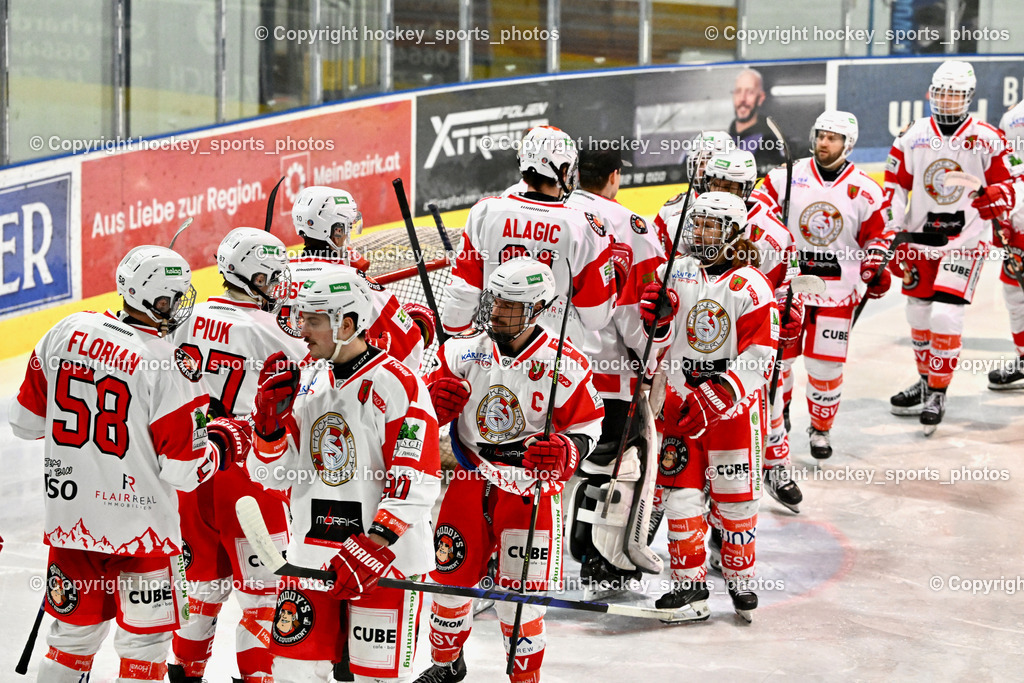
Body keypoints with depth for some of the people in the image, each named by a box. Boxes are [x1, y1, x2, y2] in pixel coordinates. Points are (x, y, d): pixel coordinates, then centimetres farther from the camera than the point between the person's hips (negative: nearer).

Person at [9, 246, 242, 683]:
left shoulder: (68, 332, -2)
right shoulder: (169, 367, -18)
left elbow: (26, 421, 7)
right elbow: (185, 471, -14)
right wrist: (223, 442, 5)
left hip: (69, 513, 5)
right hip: (137, 525, -5)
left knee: (74, 633, 19)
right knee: (144, 642, 9)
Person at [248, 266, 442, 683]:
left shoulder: (397, 385, -11)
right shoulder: (307, 382, 10)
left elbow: (414, 485, -16)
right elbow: (274, 476, 11)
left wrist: (371, 550, -21)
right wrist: (271, 414, -5)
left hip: (384, 557, -6)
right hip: (311, 553, 6)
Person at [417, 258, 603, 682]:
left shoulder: (564, 365, -11)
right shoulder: (464, 352, -1)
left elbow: (587, 427, -5)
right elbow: (427, 414, 6)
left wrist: (563, 451, -26)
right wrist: (436, 400, -18)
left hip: (529, 491, -4)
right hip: (471, 482, 4)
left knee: (520, 592, -3)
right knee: (450, 576, 10)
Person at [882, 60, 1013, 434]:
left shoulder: (987, 140, -6)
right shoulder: (913, 137, 1)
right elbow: (895, 187, 5)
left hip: (966, 239, -4)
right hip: (920, 236, 4)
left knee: (945, 315, -14)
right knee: (918, 313, 12)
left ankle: (938, 394, -4)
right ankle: (927, 379, 33)